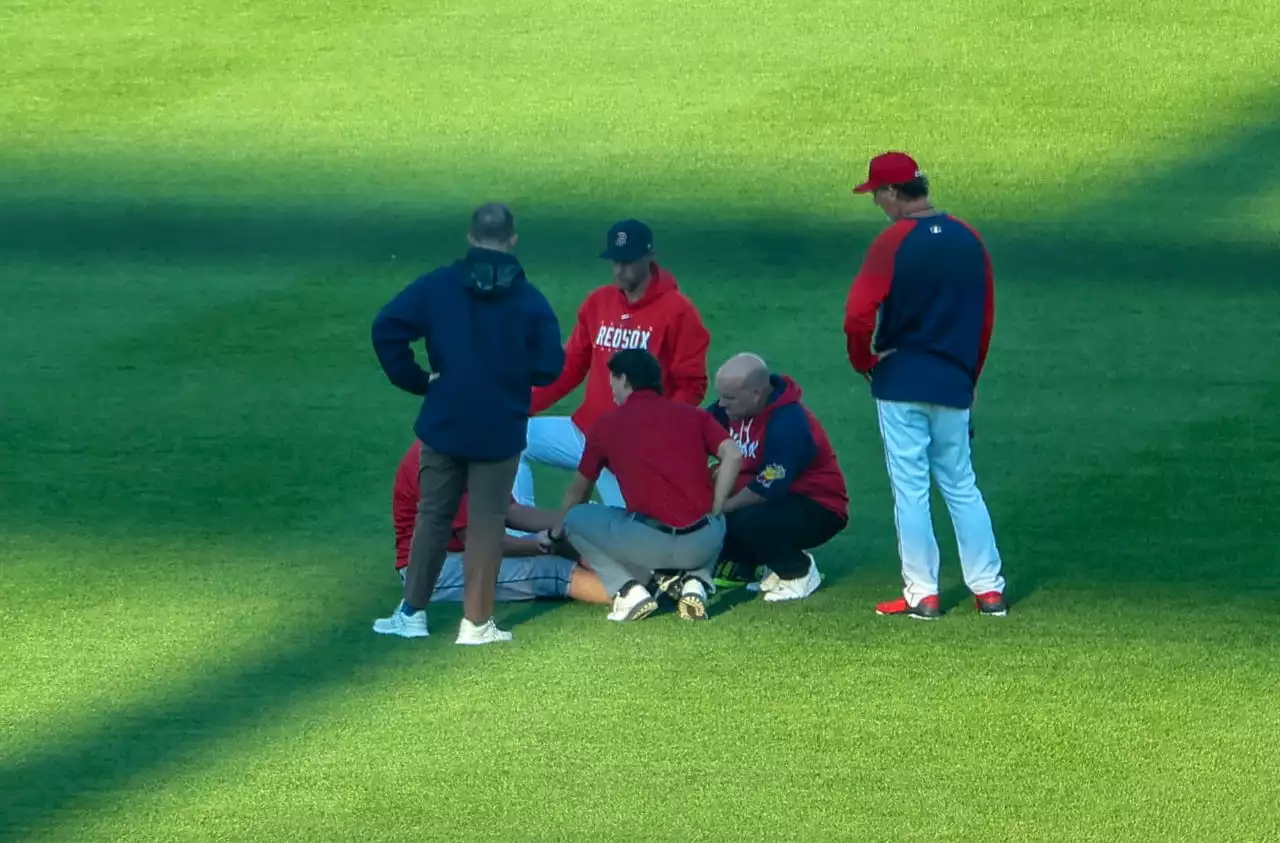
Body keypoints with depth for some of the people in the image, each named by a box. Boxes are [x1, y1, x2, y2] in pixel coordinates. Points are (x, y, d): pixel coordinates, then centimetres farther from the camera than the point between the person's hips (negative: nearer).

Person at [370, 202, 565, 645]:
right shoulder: (530, 300, -6)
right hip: (500, 431, -1)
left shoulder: (437, 286, -4)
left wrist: (415, 379, 0)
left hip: (443, 424, 1)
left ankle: (412, 611, 17)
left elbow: (387, 329, -11)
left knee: (433, 514, 14)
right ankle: (476, 622, 4)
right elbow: (549, 367, -5)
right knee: (487, 520, 5)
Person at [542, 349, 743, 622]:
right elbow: (733, 456, 0)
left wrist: (555, 533, 44)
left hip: (650, 543, -3)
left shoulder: (607, 424, 12)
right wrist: (714, 512, 9)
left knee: (576, 519, 21)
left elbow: (577, 492, 25)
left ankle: (629, 589, 2)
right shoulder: (693, 414, 16)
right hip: (704, 543, 3)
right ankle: (696, 581, 10)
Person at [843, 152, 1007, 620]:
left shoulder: (892, 242, -12)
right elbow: (985, 317, 11)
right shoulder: (969, 239, 5)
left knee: (910, 488, 1)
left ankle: (922, 593, 2)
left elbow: (858, 315, -20)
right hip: (953, 384, 5)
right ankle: (988, 589, 10)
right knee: (961, 485, 12)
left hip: (901, 379, -5)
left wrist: (864, 361, -3)